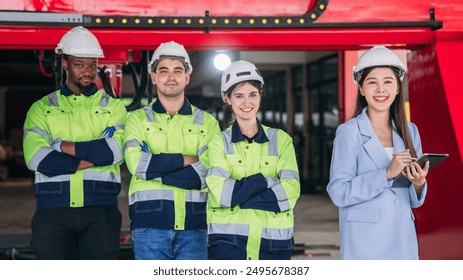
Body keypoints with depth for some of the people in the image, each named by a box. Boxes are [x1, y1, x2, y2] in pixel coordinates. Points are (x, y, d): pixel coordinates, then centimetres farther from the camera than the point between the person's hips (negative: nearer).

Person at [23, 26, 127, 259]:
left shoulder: (113, 107, 10)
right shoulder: (42, 108, 10)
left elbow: (114, 150, -10)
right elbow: (36, 158, -8)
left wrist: (62, 146, -9)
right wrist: (94, 156, -12)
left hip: (100, 209, 0)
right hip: (53, 209, 1)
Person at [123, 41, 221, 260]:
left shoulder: (206, 122, 10)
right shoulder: (138, 119, 9)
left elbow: (209, 172, -7)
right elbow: (137, 163, -10)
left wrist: (155, 171, -12)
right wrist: (188, 159, -8)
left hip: (194, 225, 1)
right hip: (149, 224, -1)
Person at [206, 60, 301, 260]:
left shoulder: (281, 139, 8)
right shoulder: (218, 142, 4)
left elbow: (291, 190, -7)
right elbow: (219, 193, -11)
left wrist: (237, 196, -11)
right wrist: (265, 180, -10)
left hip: (274, 240, 2)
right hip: (228, 240, -1)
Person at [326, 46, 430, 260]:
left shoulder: (410, 132, 8)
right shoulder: (349, 132, -8)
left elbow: (414, 201, 12)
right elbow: (338, 193, -16)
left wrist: (418, 183, -10)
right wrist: (387, 173, -21)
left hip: (403, 240, 5)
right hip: (364, 244, -5)